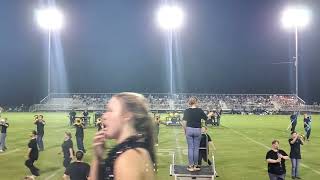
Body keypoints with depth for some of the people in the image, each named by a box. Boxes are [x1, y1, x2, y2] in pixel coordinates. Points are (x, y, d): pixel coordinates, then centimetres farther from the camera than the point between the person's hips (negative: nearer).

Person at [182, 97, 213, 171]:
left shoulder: (186, 111, -3)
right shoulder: (199, 110, -5)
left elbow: (184, 123, -6)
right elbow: (206, 118, 8)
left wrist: (185, 130, 9)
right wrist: (210, 114, 29)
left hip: (189, 130, 1)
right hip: (197, 130, -1)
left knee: (190, 148, 5)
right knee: (196, 148, 7)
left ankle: (190, 166, 7)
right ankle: (195, 166, 14)